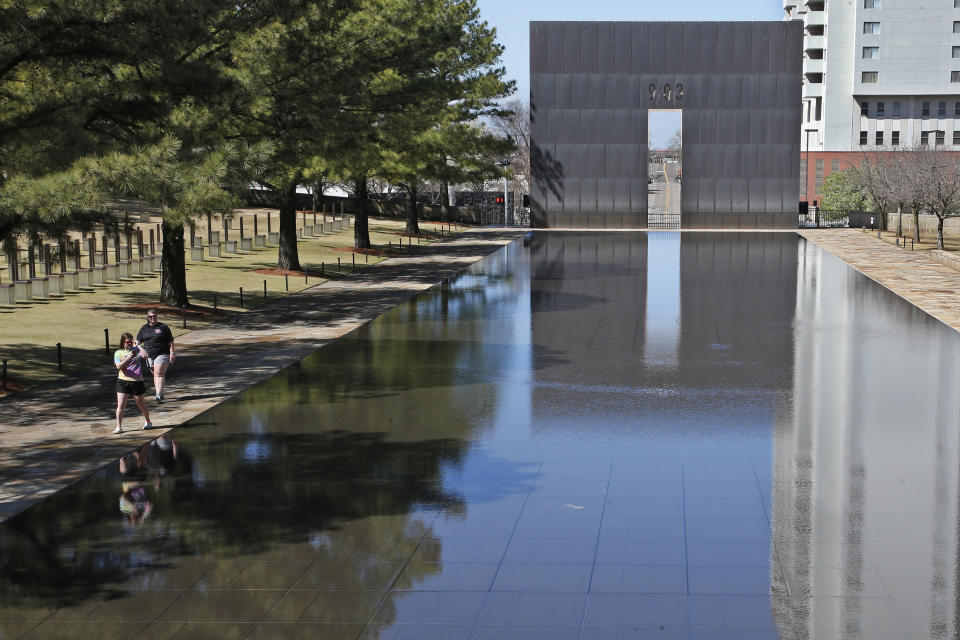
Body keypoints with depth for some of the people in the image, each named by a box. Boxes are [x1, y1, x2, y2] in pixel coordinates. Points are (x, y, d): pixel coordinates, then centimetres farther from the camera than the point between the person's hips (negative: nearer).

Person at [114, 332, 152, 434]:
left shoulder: (136, 350, 3)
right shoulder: (118, 353, 4)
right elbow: (118, 366, -10)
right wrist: (128, 358, -22)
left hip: (136, 381, 0)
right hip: (123, 381, 0)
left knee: (141, 404, 14)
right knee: (120, 405, -6)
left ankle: (148, 422, 35)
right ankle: (119, 427, 1)